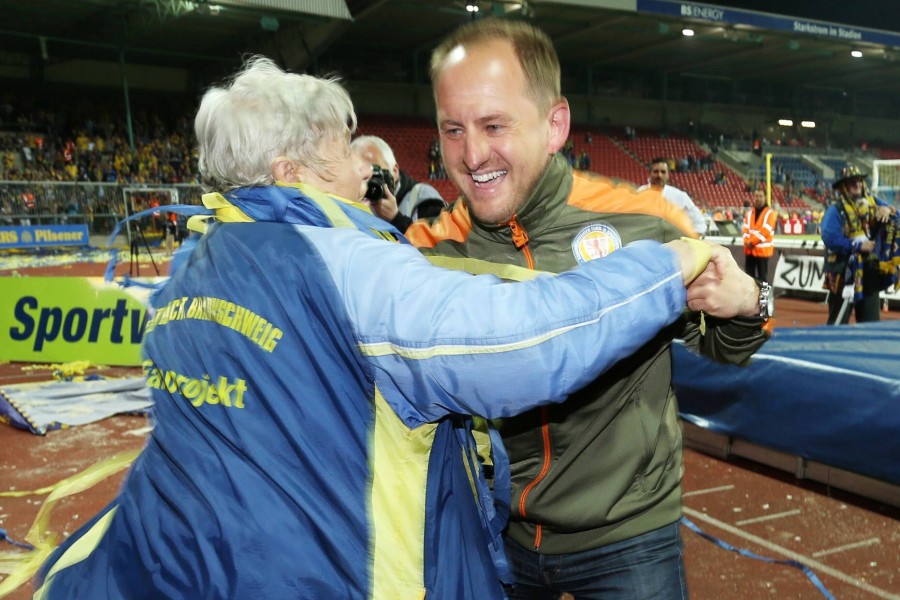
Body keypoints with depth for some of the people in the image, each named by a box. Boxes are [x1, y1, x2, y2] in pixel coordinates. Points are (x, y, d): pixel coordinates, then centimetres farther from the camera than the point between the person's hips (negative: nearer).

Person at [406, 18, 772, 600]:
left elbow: (721, 348, 0)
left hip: (627, 538, -1)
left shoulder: (643, 223, -14)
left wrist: (744, 306, -22)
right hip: (488, 533, 2)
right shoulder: (429, 249, -10)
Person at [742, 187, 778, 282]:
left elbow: (766, 231, -15)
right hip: (749, 249, 5)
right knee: (749, 275, 10)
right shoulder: (749, 211, 11)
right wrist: (747, 241, -10)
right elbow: (745, 228, 5)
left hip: (762, 249, -5)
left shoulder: (770, 212, -6)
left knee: (762, 276, -2)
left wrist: (752, 242, -15)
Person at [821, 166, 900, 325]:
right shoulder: (836, 210, -11)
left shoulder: (872, 203, 10)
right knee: (839, 322, 0)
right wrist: (859, 246, -20)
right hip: (845, 271, -6)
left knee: (871, 320, 12)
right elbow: (830, 238, -22)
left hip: (870, 271, 6)